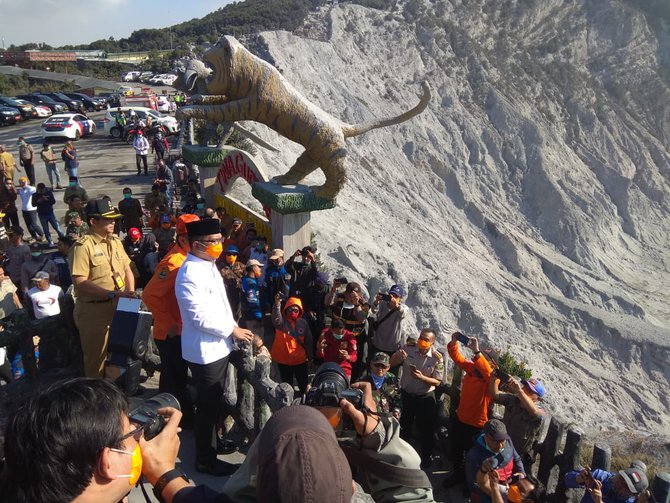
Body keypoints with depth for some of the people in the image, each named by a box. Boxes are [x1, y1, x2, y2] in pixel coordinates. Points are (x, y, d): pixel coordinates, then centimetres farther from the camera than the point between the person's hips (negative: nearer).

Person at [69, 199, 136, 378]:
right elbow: (80, 282, -20)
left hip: (118, 307, 7)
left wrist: (130, 292, -3)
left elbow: (127, 269, 13)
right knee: (97, 358, 8)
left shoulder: (115, 242, 9)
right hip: (94, 311, -7)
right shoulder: (83, 246, -14)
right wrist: (112, 293, -23)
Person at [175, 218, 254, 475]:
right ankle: (205, 460, 23)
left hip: (219, 347, 9)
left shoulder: (209, 266, 7)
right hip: (205, 351, -9)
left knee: (214, 402, 24)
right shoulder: (190, 274, -22)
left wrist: (234, 329, 10)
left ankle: (213, 442, 44)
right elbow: (201, 317, -24)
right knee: (208, 406, 6)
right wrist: (233, 331, -16)